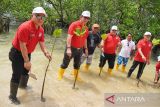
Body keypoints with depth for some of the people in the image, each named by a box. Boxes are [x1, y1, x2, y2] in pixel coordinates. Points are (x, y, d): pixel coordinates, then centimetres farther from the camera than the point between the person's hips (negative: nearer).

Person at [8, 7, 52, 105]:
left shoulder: (41, 30, -4)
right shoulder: (25, 27, -30)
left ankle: (23, 85, 53)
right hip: (17, 53, -8)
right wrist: (26, 61, -25)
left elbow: (41, 43, 1)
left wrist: (46, 53, -18)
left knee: (26, 70, 26)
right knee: (17, 75, -3)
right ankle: (12, 96, 15)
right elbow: (22, 46, -28)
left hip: (27, 53, 8)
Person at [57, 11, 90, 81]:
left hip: (80, 49, 5)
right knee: (65, 62, 7)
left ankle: (76, 75, 34)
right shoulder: (74, 24, -14)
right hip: (71, 47, -5)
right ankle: (60, 74, 28)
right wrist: (68, 48, -28)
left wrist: (85, 48, 16)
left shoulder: (86, 28, 5)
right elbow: (69, 37, -21)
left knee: (77, 64, 15)